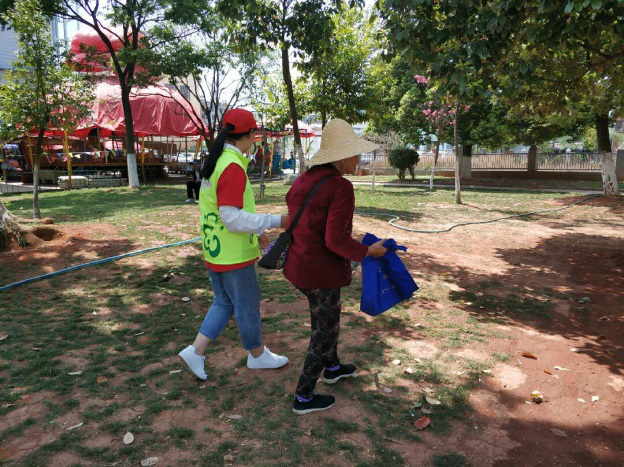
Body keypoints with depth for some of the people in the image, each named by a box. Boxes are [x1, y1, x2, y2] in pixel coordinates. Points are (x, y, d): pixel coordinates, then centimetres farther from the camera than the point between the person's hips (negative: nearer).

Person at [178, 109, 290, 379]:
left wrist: (255, 231, 18)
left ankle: (196, 352, 20)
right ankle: (257, 356, 29)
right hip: (234, 255, -8)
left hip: (215, 250, 9)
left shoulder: (214, 162, 8)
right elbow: (232, 218, -26)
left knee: (224, 303, 20)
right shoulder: (233, 167, -22)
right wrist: (275, 222, -22)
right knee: (247, 306, 10)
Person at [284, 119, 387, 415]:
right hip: (322, 272, -9)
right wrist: (368, 252, -10)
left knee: (327, 317, 29)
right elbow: (336, 240, -25)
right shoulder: (342, 187, -21)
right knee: (324, 332, 10)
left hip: (298, 265, 9)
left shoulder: (305, 180, 5)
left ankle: (332, 368, 51)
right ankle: (303, 398, 24)